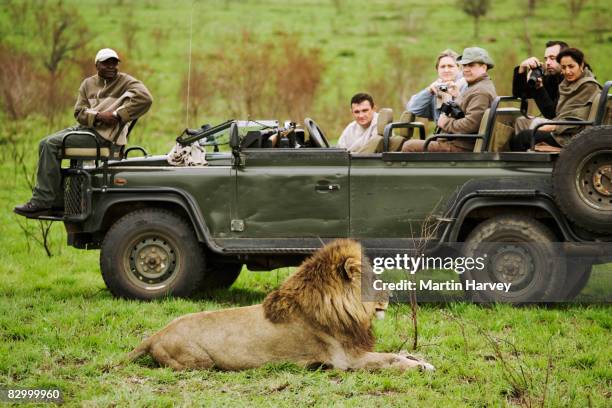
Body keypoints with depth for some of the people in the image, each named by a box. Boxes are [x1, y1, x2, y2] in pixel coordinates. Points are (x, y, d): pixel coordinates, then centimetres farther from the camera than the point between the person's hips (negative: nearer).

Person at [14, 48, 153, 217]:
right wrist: (98, 116, -14)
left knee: (52, 144, -20)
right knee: (45, 144, -4)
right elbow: (79, 112, 7)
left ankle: (42, 201, -21)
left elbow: (145, 99, -19)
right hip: (84, 127, 8)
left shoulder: (126, 82, -1)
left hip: (104, 135, -8)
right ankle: (57, 200, -5)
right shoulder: (88, 84, 17)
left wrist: (117, 115, -21)